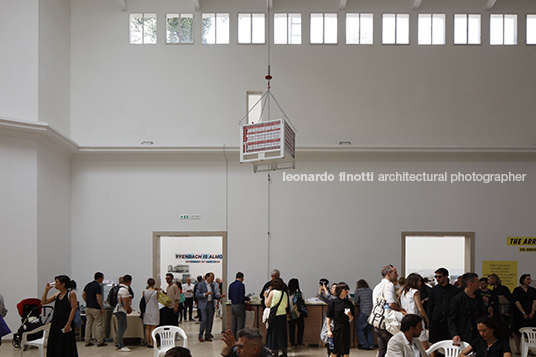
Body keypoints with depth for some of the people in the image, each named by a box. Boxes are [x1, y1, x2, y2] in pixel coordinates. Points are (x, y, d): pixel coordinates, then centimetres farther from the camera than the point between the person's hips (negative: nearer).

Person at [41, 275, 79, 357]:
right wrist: (46, 290, 6)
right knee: (54, 347, 9)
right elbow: (43, 302, 15)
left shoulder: (71, 294, -8)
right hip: (56, 323, 7)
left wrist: (69, 323, -20)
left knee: (66, 348, -2)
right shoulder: (57, 294, 12)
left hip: (65, 324, -7)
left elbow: (74, 309, -13)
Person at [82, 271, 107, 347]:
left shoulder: (88, 285, 10)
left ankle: (87, 341, 12)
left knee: (88, 324, 10)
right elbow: (98, 298, -21)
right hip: (96, 308, -8)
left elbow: (83, 295, 13)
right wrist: (102, 308, -15)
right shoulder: (98, 286, -16)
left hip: (88, 307, 8)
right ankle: (100, 342, 3)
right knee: (98, 325, -1)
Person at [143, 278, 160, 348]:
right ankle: (151, 343, 2)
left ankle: (148, 343, 14)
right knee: (153, 328, 2)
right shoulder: (156, 292, -11)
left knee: (147, 328, 10)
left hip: (146, 311, 2)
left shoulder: (144, 291, -5)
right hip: (154, 311, -2)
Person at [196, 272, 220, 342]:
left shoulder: (212, 285, 12)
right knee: (204, 319, -12)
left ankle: (207, 336, 12)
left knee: (209, 320, 4)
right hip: (203, 304, -6)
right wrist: (205, 294, -18)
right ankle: (200, 336, -1)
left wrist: (219, 297, 0)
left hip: (211, 304, 6)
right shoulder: (201, 284, -5)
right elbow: (197, 295, -8)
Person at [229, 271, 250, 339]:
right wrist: (247, 298, 0)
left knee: (233, 324, 13)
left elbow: (229, 297, 13)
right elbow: (242, 298, -18)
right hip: (239, 306, -7)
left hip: (232, 305, 7)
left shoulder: (231, 285, 7)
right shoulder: (241, 285, -14)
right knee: (240, 325, -1)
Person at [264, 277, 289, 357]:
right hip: (283, 315, 5)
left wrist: (265, 296, 5)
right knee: (283, 333, 14)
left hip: (274, 315, -4)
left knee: (274, 333, 4)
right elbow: (286, 306, 8)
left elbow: (267, 304, -9)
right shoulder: (285, 293, 1)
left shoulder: (272, 292, -11)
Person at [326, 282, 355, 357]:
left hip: (345, 329, 4)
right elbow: (328, 317, -3)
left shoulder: (349, 303, 6)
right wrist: (329, 330, -8)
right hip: (335, 329, -4)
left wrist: (349, 315, -11)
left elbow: (351, 319, 11)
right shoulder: (333, 302, -5)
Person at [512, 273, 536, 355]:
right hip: (519, 314, -3)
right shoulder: (517, 290, -1)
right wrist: (524, 313, -13)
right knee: (517, 331, -1)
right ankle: (517, 349, 9)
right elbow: (516, 302, -8)